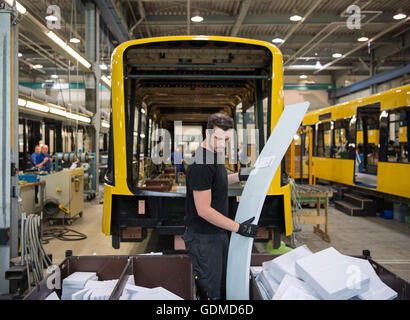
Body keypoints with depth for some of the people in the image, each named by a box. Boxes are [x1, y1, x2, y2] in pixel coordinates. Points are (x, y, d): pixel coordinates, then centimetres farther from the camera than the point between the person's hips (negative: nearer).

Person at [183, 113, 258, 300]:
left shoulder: (216, 154, 5)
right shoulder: (200, 164, -26)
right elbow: (204, 210, -26)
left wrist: (238, 176, 8)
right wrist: (239, 228, -21)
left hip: (219, 233, 10)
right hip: (203, 238, -10)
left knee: (222, 287, 23)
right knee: (209, 293, 3)